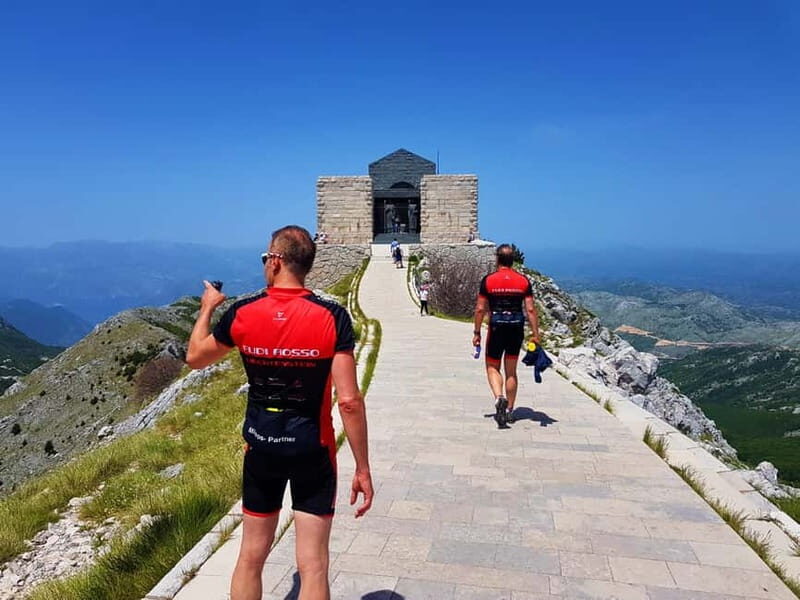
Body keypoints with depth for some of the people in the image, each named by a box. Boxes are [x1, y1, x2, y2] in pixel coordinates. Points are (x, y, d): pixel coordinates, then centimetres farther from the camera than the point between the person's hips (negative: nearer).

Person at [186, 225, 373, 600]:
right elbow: (349, 401, -18)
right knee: (313, 565, 8)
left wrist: (207, 308, 25)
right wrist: (362, 469, -9)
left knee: (251, 557, 20)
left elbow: (194, 358, 10)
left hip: (261, 449, 3)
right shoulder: (332, 318, -15)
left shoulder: (242, 314, -8)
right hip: (313, 452, -2)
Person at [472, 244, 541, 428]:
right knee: (511, 371, 14)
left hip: (497, 328, -3)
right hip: (517, 329, 3)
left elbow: (480, 309, -5)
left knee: (492, 367, 11)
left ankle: (499, 398, -16)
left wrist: (477, 333, 3)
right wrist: (535, 334, 1)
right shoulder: (523, 281, 1)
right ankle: (509, 410, 20)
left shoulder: (488, 280, -5)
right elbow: (530, 310, -3)